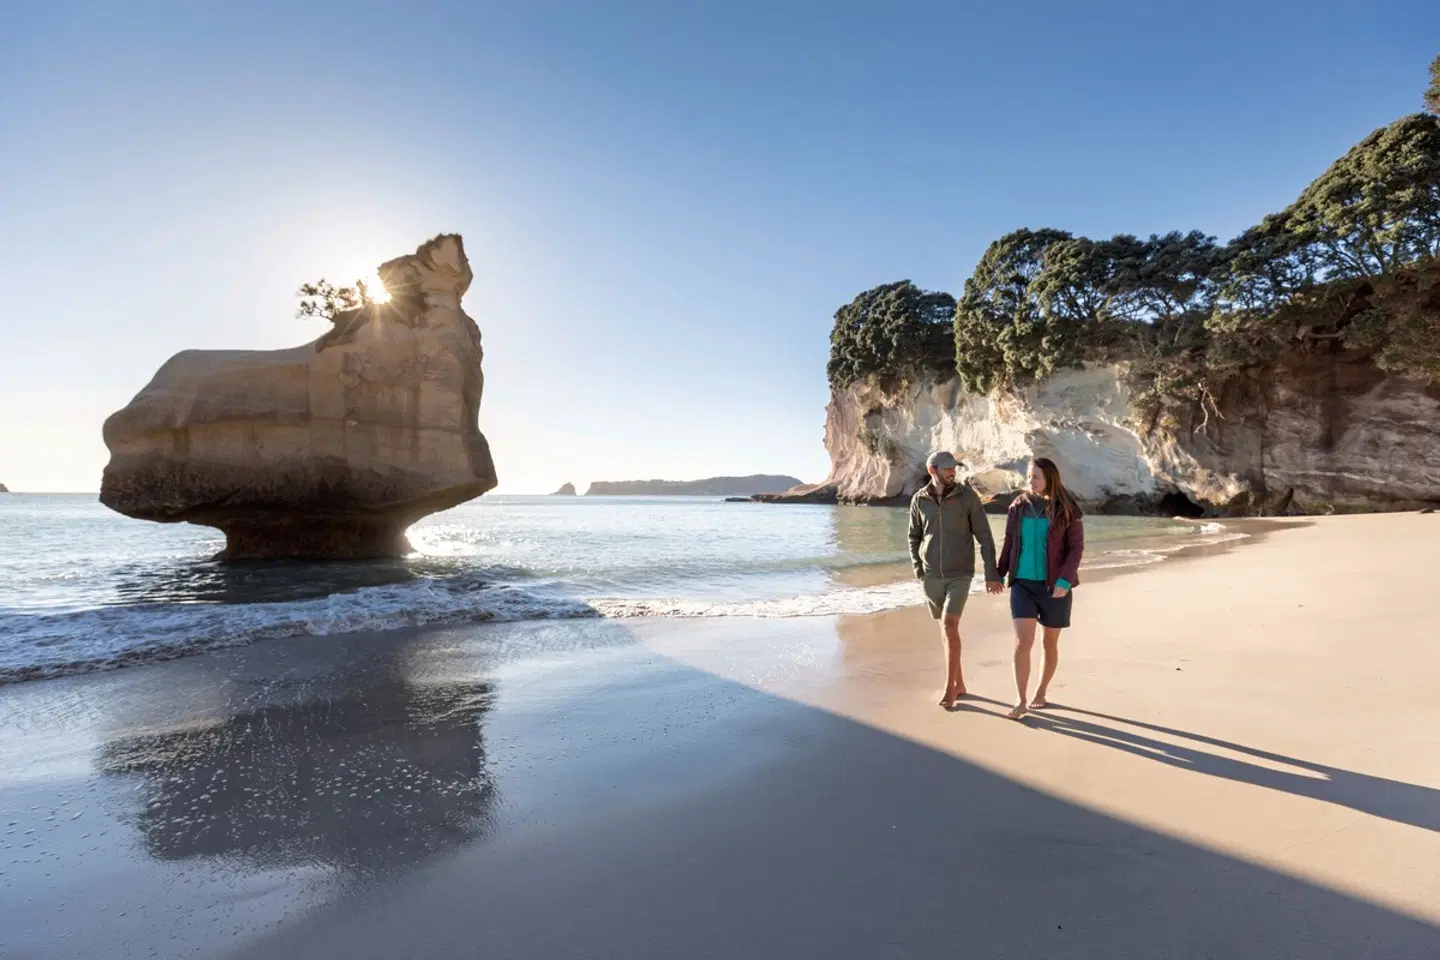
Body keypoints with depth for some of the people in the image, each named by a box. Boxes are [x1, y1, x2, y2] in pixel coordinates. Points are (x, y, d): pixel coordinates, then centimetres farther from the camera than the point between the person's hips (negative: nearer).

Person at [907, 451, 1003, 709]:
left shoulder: (968, 496, -9)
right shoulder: (919, 500, -2)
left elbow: (985, 537, -6)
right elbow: (914, 538, 10)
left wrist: (991, 574, -8)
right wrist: (919, 571, 0)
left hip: (960, 574, -3)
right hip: (932, 576, 3)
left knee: (949, 626, -16)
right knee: (947, 629, 11)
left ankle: (949, 689, -4)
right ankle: (959, 684, 26)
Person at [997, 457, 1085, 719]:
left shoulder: (1067, 510, -7)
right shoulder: (1018, 507, 2)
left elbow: (1076, 548, -9)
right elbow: (1010, 543, 11)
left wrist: (1064, 581, -20)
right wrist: (999, 575, 13)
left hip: (1054, 586, -1)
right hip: (1023, 583, 1)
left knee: (1050, 643, 12)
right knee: (1023, 642, -10)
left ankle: (1041, 693, 31)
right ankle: (1021, 701, 0)